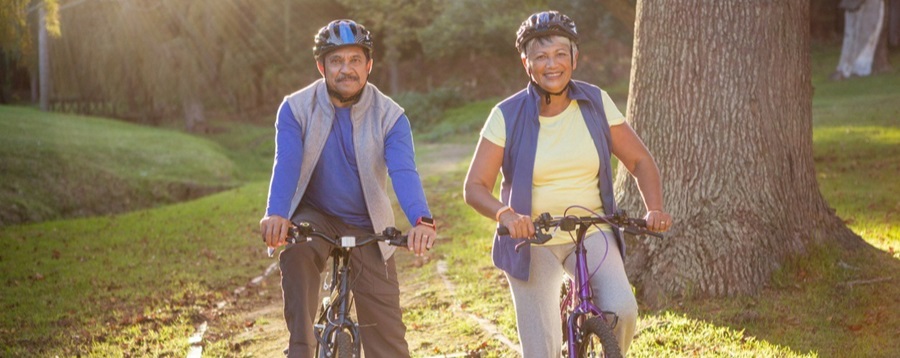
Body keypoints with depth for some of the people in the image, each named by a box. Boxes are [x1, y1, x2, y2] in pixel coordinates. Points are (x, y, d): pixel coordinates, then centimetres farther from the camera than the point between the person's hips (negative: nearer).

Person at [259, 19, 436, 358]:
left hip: (368, 228, 1)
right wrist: (275, 214, -44)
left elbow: (403, 172, -25)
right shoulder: (296, 109, -10)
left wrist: (421, 220, -45)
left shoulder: (390, 116, -10)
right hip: (315, 216, 0)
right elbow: (286, 163, -24)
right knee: (295, 249, -36)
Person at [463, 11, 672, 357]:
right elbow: (475, 187, -10)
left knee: (621, 309, -24)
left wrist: (655, 209, -12)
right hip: (531, 241, -1)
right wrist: (505, 214, -30)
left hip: (591, 233, 1)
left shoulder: (596, 103, -1)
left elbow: (640, 161, 5)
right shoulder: (507, 116, -7)